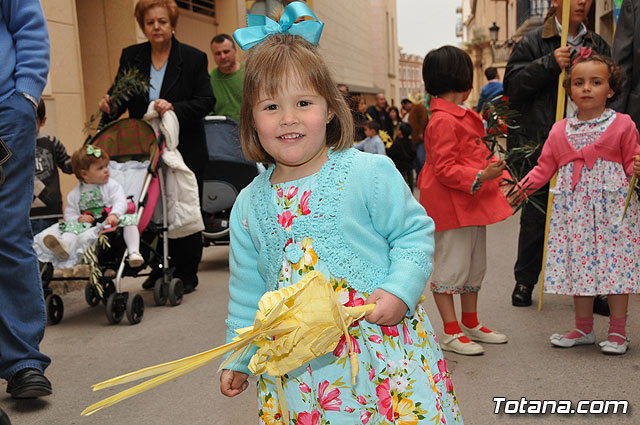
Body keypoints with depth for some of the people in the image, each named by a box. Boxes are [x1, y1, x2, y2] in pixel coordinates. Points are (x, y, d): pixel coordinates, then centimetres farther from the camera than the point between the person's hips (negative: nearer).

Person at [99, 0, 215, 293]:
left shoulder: (193, 58, -2)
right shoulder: (130, 57, 7)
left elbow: (206, 102, -7)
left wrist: (174, 108, -23)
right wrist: (111, 104, -13)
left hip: (185, 151, -3)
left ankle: (186, 273, 15)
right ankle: (160, 268, 23)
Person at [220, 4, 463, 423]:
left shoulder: (369, 172, -9)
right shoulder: (249, 205, 4)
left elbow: (415, 232, -2)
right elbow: (248, 291, 13)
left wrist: (401, 290, -17)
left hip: (383, 347, -3)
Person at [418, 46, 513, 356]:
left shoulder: (461, 117, 16)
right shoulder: (443, 121, -18)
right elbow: (444, 169, -22)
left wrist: (498, 176, 16)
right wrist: (480, 177, -28)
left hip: (473, 202, 11)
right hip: (451, 206, -11)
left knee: (475, 266, 17)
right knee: (450, 266, -2)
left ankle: (471, 324, 30)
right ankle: (450, 333, 7)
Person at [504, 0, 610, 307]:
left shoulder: (598, 45, 15)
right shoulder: (533, 43, 3)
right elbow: (512, 85, -7)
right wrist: (549, 63, -17)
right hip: (540, 146, -3)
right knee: (535, 218, 5)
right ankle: (524, 282, 21)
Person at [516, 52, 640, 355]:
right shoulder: (560, 131, 10)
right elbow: (544, 167, 12)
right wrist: (522, 185, -2)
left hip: (612, 206, -3)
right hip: (574, 208, 4)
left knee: (614, 262, -1)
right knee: (579, 263, 8)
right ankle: (583, 329, 22)